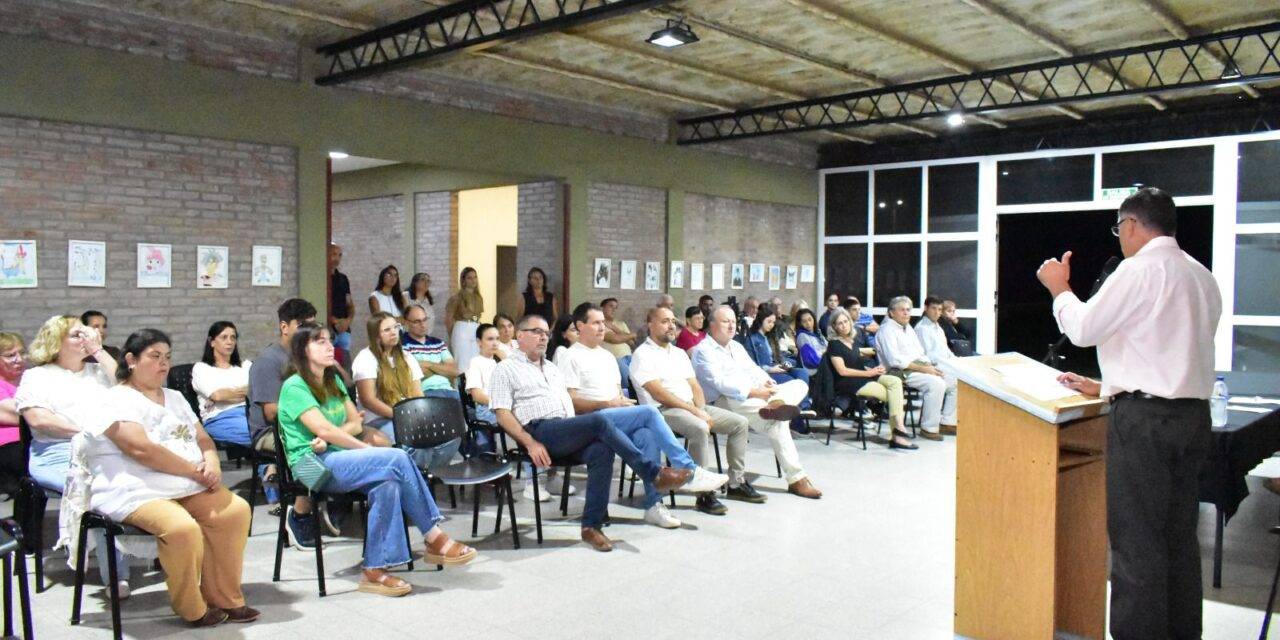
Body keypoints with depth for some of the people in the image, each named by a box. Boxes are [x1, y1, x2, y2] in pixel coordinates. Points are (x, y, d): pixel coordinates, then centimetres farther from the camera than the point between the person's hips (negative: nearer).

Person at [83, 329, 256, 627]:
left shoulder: (174, 398, 19)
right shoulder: (117, 402, -6)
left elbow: (203, 438, 17)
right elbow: (141, 449, -20)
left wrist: (212, 464, -6)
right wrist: (195, 471, -16)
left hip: (188, 486, 8)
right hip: (136, 492, -7)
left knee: (236, 510, -14)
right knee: (182, 528, -33)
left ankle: (223, 598, -3)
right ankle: (192, 610, -10)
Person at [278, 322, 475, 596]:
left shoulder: (334, 380, 18)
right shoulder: (294, 387, -7)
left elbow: (356, 424, 12)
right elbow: (324, 430, -16)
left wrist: (329, 436, -8)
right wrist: (368, 449, -12)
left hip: (337, 455, 7)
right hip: (315, 465, -7)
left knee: (388, 485, -27)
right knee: (397, 458, -26)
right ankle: (435, 539, -20)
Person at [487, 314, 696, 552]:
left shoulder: (552, 368, 31)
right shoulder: (506, 369, 10)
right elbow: (502, 414, -2)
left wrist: (579, 432, 6)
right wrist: (531, 444, -15)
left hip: (567, 431, 6)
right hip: (540, 431, -6)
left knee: (602, 450, -29)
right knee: (599, 420, -29)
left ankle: (591, 525, -26)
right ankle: (654, 474, -26)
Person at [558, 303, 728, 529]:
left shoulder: (608, 356, 24)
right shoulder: (572, 356, -1)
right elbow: (571, 401, -9)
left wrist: (624, 402, 0)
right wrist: (606, 404, -16)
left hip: (616, 415, 6)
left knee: (647, 437, -28)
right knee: (649, 412, -26)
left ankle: (653, 505, -28)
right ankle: (690, 472, -25)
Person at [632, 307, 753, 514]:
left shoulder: (679, 353, 21)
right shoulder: (643, 355, -5)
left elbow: (694, 386, 15)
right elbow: (659, 394, -15)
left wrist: (701, 410, -6)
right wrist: (695, 411, -18)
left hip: (693, 407, 8)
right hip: (663, 410, -8)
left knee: (739, 422, -2)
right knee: (700, 428, -36)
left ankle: (737, 483, 5)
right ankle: (704, 494, -27)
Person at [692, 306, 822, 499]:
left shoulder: (736, 346, 27)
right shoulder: (704, 350, -4)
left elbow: (752, 368, 22)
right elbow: (720, 382, -18)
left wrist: (766, 381, -5)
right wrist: (754, 392, -28)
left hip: (757, 395, 9)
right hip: (728, 401, -9)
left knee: (800, 385, -12)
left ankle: (776, 404, -44)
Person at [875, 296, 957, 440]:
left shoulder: (908, 328, 22)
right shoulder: (888, 330, -8)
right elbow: (895, 360, -19)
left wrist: (930, 366, 1)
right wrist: (923, 368, -20)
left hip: (922, 367, 9)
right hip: (902, 373, -9)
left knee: (955, 381, -2)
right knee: (937, 383, -30)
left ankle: (947, 423, 3)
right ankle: (929, 429, -22)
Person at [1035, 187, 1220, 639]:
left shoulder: (1140, 269, -11)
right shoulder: (1201, 276, 15)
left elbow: (1083, 328, -10)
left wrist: (1059, 288, 8)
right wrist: (1108, 387, 24)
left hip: (1144, 418, -8)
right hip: (1194, 413, 9)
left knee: (1135, 539, -3)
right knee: (1180, 535, 15)